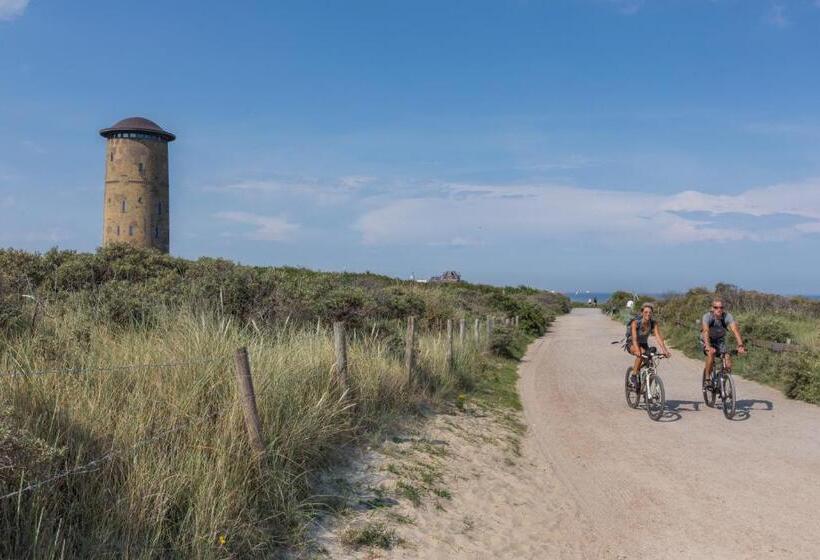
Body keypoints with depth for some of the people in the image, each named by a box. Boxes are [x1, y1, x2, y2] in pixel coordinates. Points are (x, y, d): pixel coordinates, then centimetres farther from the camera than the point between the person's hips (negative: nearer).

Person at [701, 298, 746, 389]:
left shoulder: (727, 316, -23)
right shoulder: (707, 316, -28)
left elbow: (735, 329, -36)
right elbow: (705, 331, -42)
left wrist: (740, 345, -51)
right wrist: (708, 346, -58)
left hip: (720, 340, 2)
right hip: (707, 340, -2)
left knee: (728, 366, -15)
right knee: (712, 352, -34)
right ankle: (707, 379, -21)